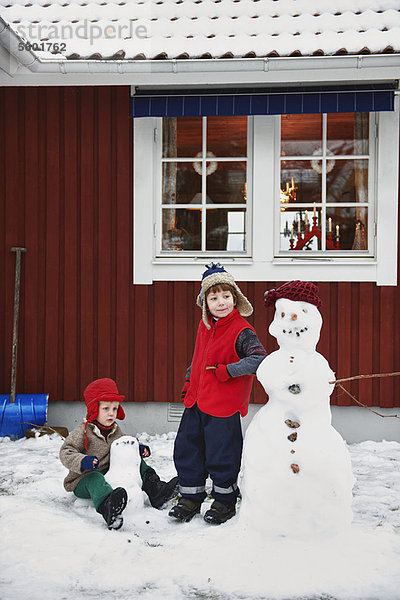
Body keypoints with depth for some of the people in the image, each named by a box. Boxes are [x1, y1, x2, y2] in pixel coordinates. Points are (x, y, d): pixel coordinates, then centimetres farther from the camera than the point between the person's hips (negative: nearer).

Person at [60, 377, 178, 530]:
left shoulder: (115, 430, 7)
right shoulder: (83, 431, -14)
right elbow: (65, 453, -20)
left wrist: (138, 449, 3)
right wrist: (83, 461, -39)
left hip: (110, 475, 7)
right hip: (82, 482, -7)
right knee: (95, 479, -41)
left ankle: (156, 491, -10)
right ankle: (107, 507, -72)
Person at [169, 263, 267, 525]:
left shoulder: (241, 330, -15)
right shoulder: (205, 325, 8)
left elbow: (260, 359, -25)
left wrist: (226, 371, -23)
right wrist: (189, 381, 17)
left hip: (224, 404, -7)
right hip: (197, 400, 7)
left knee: (220, 456, 3)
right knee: (186, 448, 12)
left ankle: (225, 501, 25)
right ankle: (191, 498, 29)